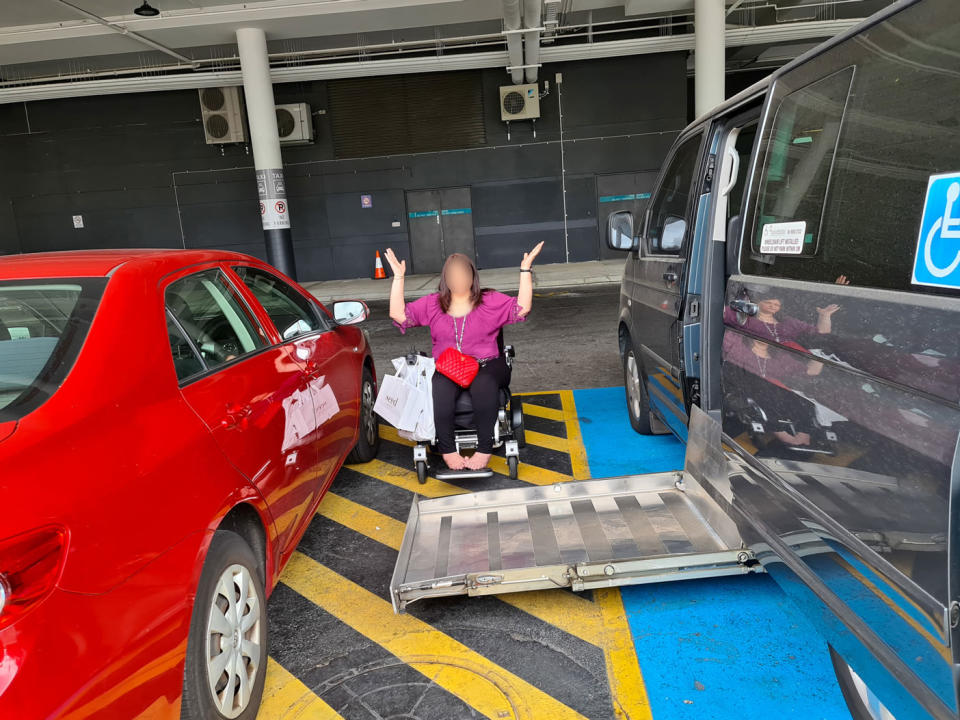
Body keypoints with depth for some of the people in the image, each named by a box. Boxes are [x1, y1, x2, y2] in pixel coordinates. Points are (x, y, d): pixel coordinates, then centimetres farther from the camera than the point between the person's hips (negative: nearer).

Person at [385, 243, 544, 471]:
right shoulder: (431, 304, 15)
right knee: (441, 389, -34)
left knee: (483, 385, -37)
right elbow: (398, 314, 6)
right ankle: (448, 451, -25)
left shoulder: (491, 301, 11)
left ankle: (484, 450, -30)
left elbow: (522, 308, -1)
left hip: (486, 365, -1)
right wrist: (398, 277, 4)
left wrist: (525, 270, -5)